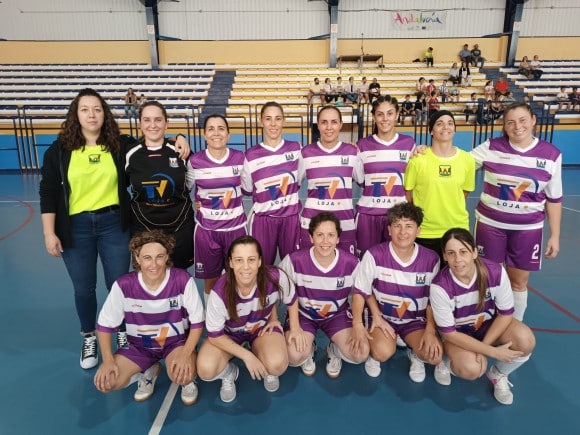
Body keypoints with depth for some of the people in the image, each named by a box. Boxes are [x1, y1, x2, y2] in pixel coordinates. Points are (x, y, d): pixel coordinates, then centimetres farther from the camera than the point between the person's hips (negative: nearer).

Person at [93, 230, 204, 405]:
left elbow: (197, 321, -14)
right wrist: (108, 360, -15)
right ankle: (149, 372, 14)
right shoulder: (124, 285, -20)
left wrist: (186, 354, -25)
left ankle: (188, 380, 8)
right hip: (139, 345, 3)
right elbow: (105, 324, -6)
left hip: (176, 341, -2)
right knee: (105, 382, -15)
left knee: (182, 375, -32)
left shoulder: (183, 280, -24)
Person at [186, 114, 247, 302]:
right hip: (206, 229, 0)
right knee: (210, 280, 13)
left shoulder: (240, 158, -4)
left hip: (235, 227, 1)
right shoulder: (195, 161, -6)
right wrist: (193, 204, -2)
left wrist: (234, 201, 0)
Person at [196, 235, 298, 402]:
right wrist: (247, 356, -22)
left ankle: (266, 369, 9)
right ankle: (229, 373, 10)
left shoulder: (275, 277, -30)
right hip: (229, 333, 0)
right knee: (205, 370, -27)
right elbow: (215, 335, -18)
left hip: (263, 328, 1)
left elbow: (291, 300, -5)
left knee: (277, 365, -30)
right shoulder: (220, 291, -33)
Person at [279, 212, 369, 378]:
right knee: (294, 357, -24)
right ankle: (309, 350, 14)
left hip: (337, 314, 1)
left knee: (361, 354, -19)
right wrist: (294, 327, -15)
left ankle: (334, 351, 16)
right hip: (303, 314, -1)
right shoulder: (295, 260, -25)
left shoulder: (351, 262, -20)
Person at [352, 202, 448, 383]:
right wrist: (358, 324, -18)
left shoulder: (431, 259, -10)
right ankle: (374, 354, 9)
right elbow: (361, 291, -10)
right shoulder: (375, 255, -18)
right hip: (382, 316, -2)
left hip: (415, 320, 2)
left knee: (434, 354, -23)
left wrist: (430, 330, -11)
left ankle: (416, 354, 15)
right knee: (384, 352, -30)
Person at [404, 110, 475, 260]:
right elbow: (407, 193, -2)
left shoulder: (467, 159, 0)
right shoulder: (418, 159, -9)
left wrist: (450, 210, 5)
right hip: (423, 231, -2)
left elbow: (465, 191, 12)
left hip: (457, 229, 3)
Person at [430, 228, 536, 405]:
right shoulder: (440, 286, -32)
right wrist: (492, 352, -25)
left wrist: (483, 346, -21)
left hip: (490, 324, 3)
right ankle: (450, 362, 8)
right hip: (457, 333, -3)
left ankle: (498, 374, 6)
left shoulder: (496, 272, -26)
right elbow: (449, 333, -22)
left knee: (526, 342, -25)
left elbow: (506, 313, -12)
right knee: (472, 369, -29)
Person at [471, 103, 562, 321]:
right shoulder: (491, 148, -7)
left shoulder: (551, 154, -4)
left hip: (528, 229, 1)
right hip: (490, 224, -1)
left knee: (519, 281, 11)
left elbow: (554, 199, 2)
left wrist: (555, 235, 2)